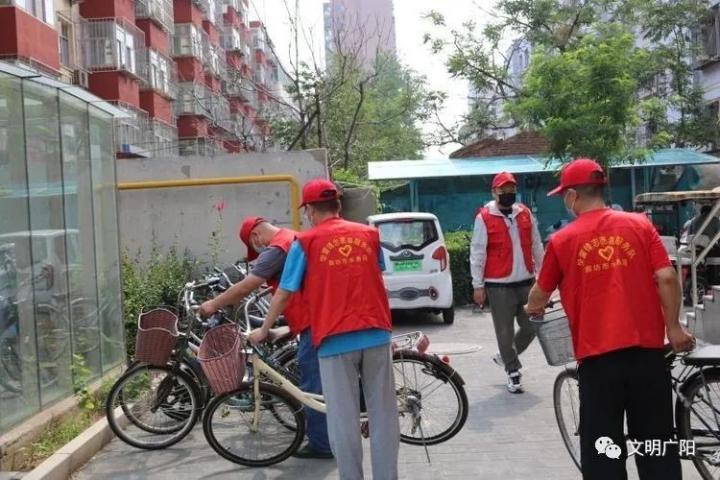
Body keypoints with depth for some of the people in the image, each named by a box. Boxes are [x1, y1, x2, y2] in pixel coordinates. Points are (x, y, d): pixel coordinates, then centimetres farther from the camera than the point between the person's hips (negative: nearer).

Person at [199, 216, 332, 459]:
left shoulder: (276, 249, -13)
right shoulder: (293, 238, 19)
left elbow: (245, 287, -16)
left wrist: (214, 304, -5)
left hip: (312, 323, -10)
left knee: (313, 386, -2)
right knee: (320, 383, 17)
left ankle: (320, 444, 5)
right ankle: (328, 438, 26)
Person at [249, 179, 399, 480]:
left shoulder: (305, 242, -2)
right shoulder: (369, 234, 9)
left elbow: (283, 294, 2)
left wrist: (263, 331, 16)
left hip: (335, 340, -3)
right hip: (376, 334, 3)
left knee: (343, 419, 6)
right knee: (383, 413, 10)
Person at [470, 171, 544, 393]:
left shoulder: (525, 213, 8)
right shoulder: (484, 217, -7)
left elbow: (536, 245, 15)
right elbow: (477, 252, -7)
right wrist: (478, 285, -9)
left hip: (526, 282, 5)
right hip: (498, 285, -5)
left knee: (531, 327, 9)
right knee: (505, 332, 2)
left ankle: (505, 357, 32)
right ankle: (513, 373, 18)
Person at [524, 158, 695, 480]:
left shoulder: (562, 240, 0)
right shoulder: (639, 225, 2)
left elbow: (541, 292, 12)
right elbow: (666, 278, -5)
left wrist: (532, 309, 34)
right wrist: (673, 327, 6)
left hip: (598, 355, -2)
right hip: (646, 350, 2)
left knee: (602, 446, 9)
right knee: (656, 441, 14)